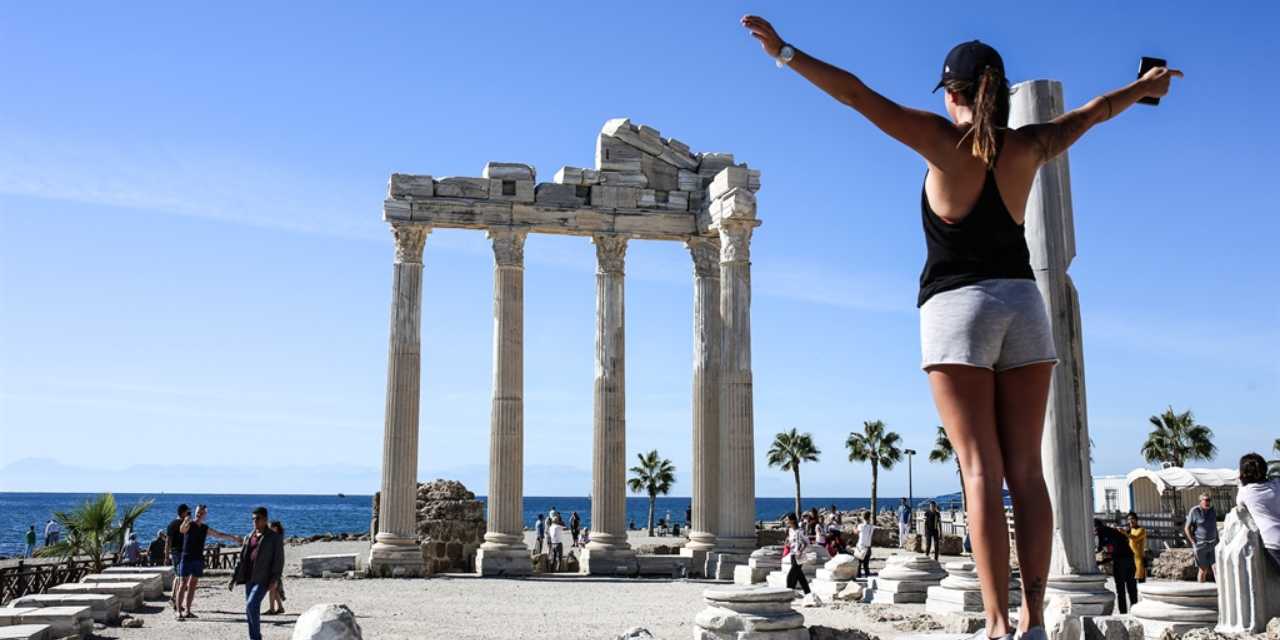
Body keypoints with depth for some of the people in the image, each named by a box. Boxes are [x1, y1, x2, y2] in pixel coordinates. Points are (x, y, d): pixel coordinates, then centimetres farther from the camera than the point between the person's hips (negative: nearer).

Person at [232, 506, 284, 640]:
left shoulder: (274, 538, -2)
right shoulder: (249, 537, 15)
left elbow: (279, 560, -6)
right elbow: (242, 558, 18)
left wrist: (274, 580, -14)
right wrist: (235, 577, 13)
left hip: (263, 579, -7)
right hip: (249, 579, 7)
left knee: (251, 605, -20)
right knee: (250, 609, 9)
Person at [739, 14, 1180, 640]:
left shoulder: (945, 142, -4)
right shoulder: (1027, 147, 7)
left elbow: (856, 93, -8)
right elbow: (1092, 112, 25)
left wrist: (784, 52, -4)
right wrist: (1146, 84, 44)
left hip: (956, 307, -3)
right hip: (1021, 305, 4)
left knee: (981, 472, -8)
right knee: (1025, 472, 2)